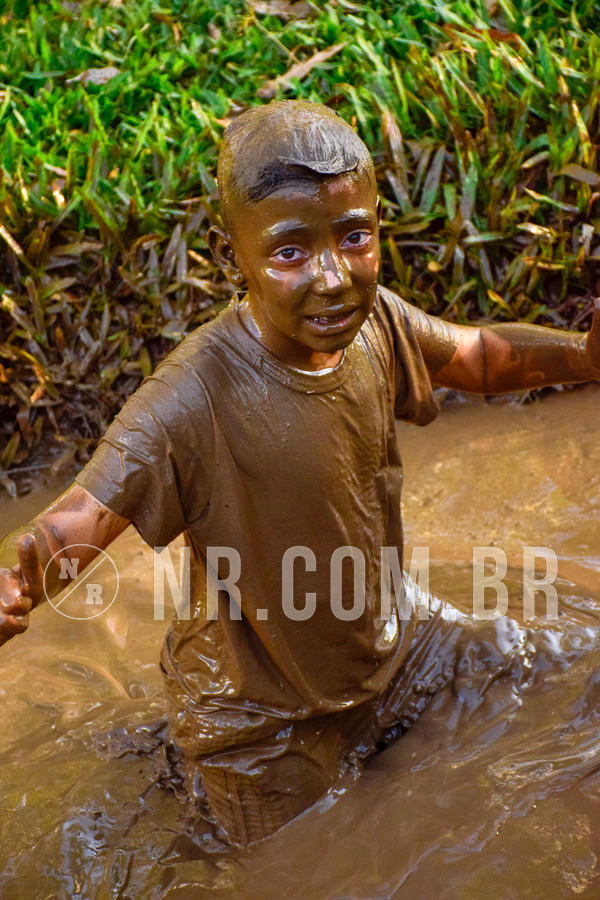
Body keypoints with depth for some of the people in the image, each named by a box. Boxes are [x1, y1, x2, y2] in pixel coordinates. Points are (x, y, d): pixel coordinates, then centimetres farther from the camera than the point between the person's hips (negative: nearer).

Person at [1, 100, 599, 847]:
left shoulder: (374, 319, -14)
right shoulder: (197, 396, -35)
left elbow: (476, 354, 5)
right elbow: (85, 513, -38)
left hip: (385, 653, 6)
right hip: (266, 724, -6)